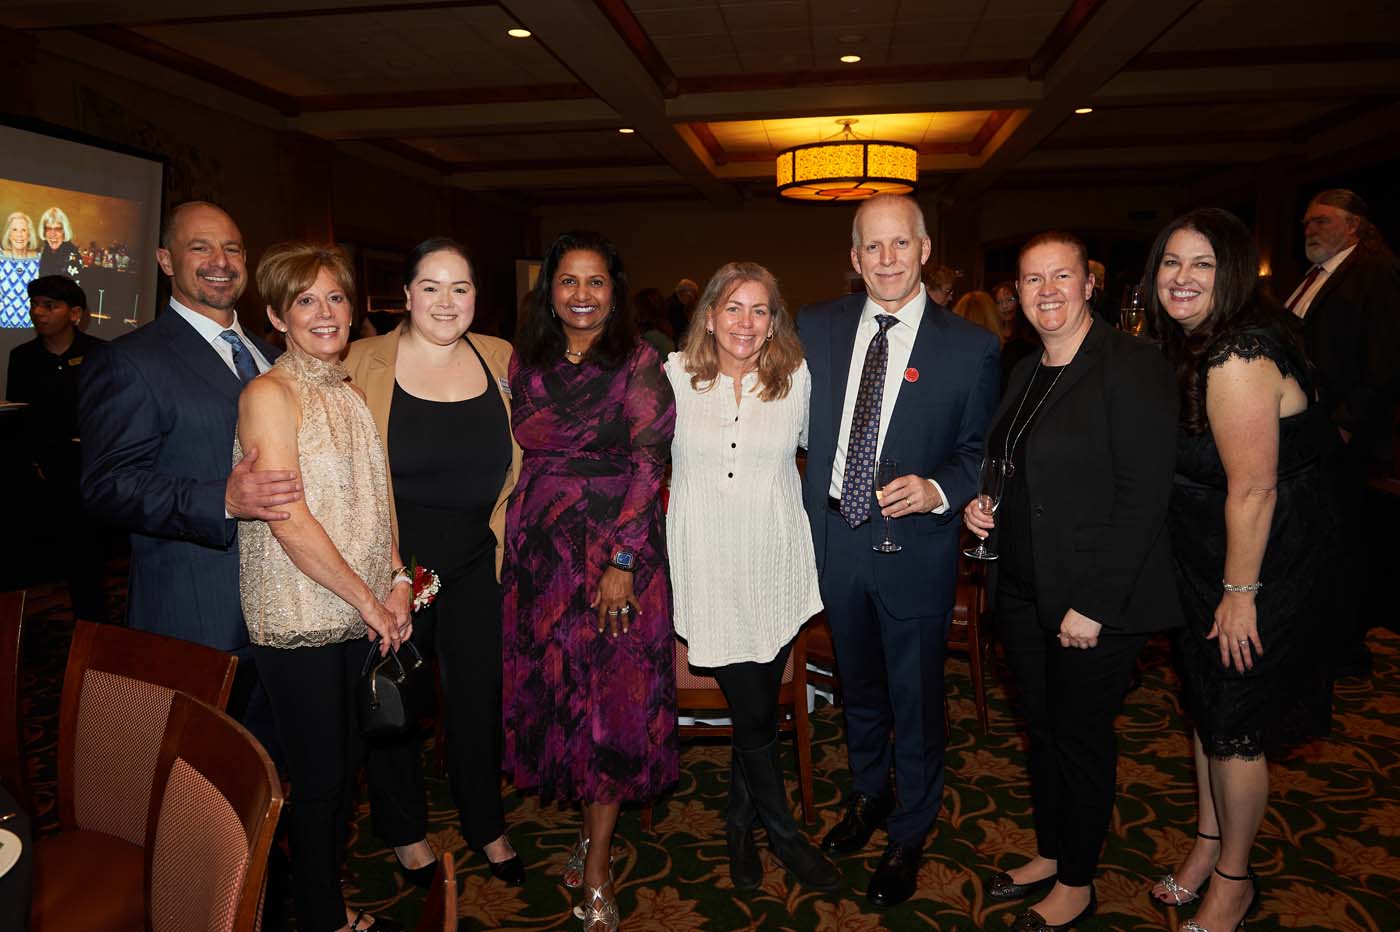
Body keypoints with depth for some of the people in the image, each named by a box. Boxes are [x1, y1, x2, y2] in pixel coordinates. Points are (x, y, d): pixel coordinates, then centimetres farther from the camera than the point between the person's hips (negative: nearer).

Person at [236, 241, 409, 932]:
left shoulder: (351, 393, 10)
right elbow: (290, 522, -19)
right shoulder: (269, 394, -13)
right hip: (298, 619, -7)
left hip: (359, 612, 7)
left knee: (345, 763, 17)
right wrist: (369, 601, -13)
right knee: (317, 777, 6)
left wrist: (397, 579, 1)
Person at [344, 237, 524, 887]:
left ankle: (486, 827, 36)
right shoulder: (365, 362, -9)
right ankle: (405, 829, 38)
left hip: (475, 564, 3)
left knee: (478, 695, 14)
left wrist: (497, 534, 8)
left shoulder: (499, 359, 0)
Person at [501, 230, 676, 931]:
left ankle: (597, 873, 13)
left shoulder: (639, 364, -6)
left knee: (612, 697, 1)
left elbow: (649, 466, -11)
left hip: (617, 550, -4)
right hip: (539, 552, 4)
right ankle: (590, 822, 31)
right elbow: (514, 455, 11)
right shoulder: (525, 362, 8)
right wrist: (512, 541, 4)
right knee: (555, 687, 11)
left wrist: (622, 563, -16)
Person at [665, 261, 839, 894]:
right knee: (755, 713, 1)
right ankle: (784, 834, 26)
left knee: (756, 705, 7)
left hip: (776, 562, 2)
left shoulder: (797, 377, 1)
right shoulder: (674, 376, -2)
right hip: (707, 562, -1)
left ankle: (740, 823, 34)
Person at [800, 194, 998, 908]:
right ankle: (867, 796, 48)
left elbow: (981, 449, -4)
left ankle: (909, 836, 35)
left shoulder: (971, 347, -8)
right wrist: (808, 516, -1)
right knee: (857, 685, 22)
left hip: (914, 547, -3)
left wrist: (937, 490, -22)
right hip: (834, 536, 3)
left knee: (915, 697, 12)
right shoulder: (817, 327, 0)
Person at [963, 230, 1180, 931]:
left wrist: (1093, 604, -20)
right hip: (1022, 591, 7)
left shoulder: (1131, 366, -14)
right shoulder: (1025, 375, 10)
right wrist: (981, 506, 1)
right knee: (1041, 728, 18)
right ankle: (1049, 855, 38)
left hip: (1094, 602, -7)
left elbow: (1142, 496, -19)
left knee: (1081, 737, 8)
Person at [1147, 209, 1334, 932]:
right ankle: (1207, 846, 39)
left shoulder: (1238, 357, -26)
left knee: (1233, 727, 6)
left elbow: (1254, 489, -25)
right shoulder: (1194, 348, 5)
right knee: (1205, 706, 20)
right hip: (1207, 565, 9)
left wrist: (1240, 593, -19)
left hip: (1262, 568, -9)